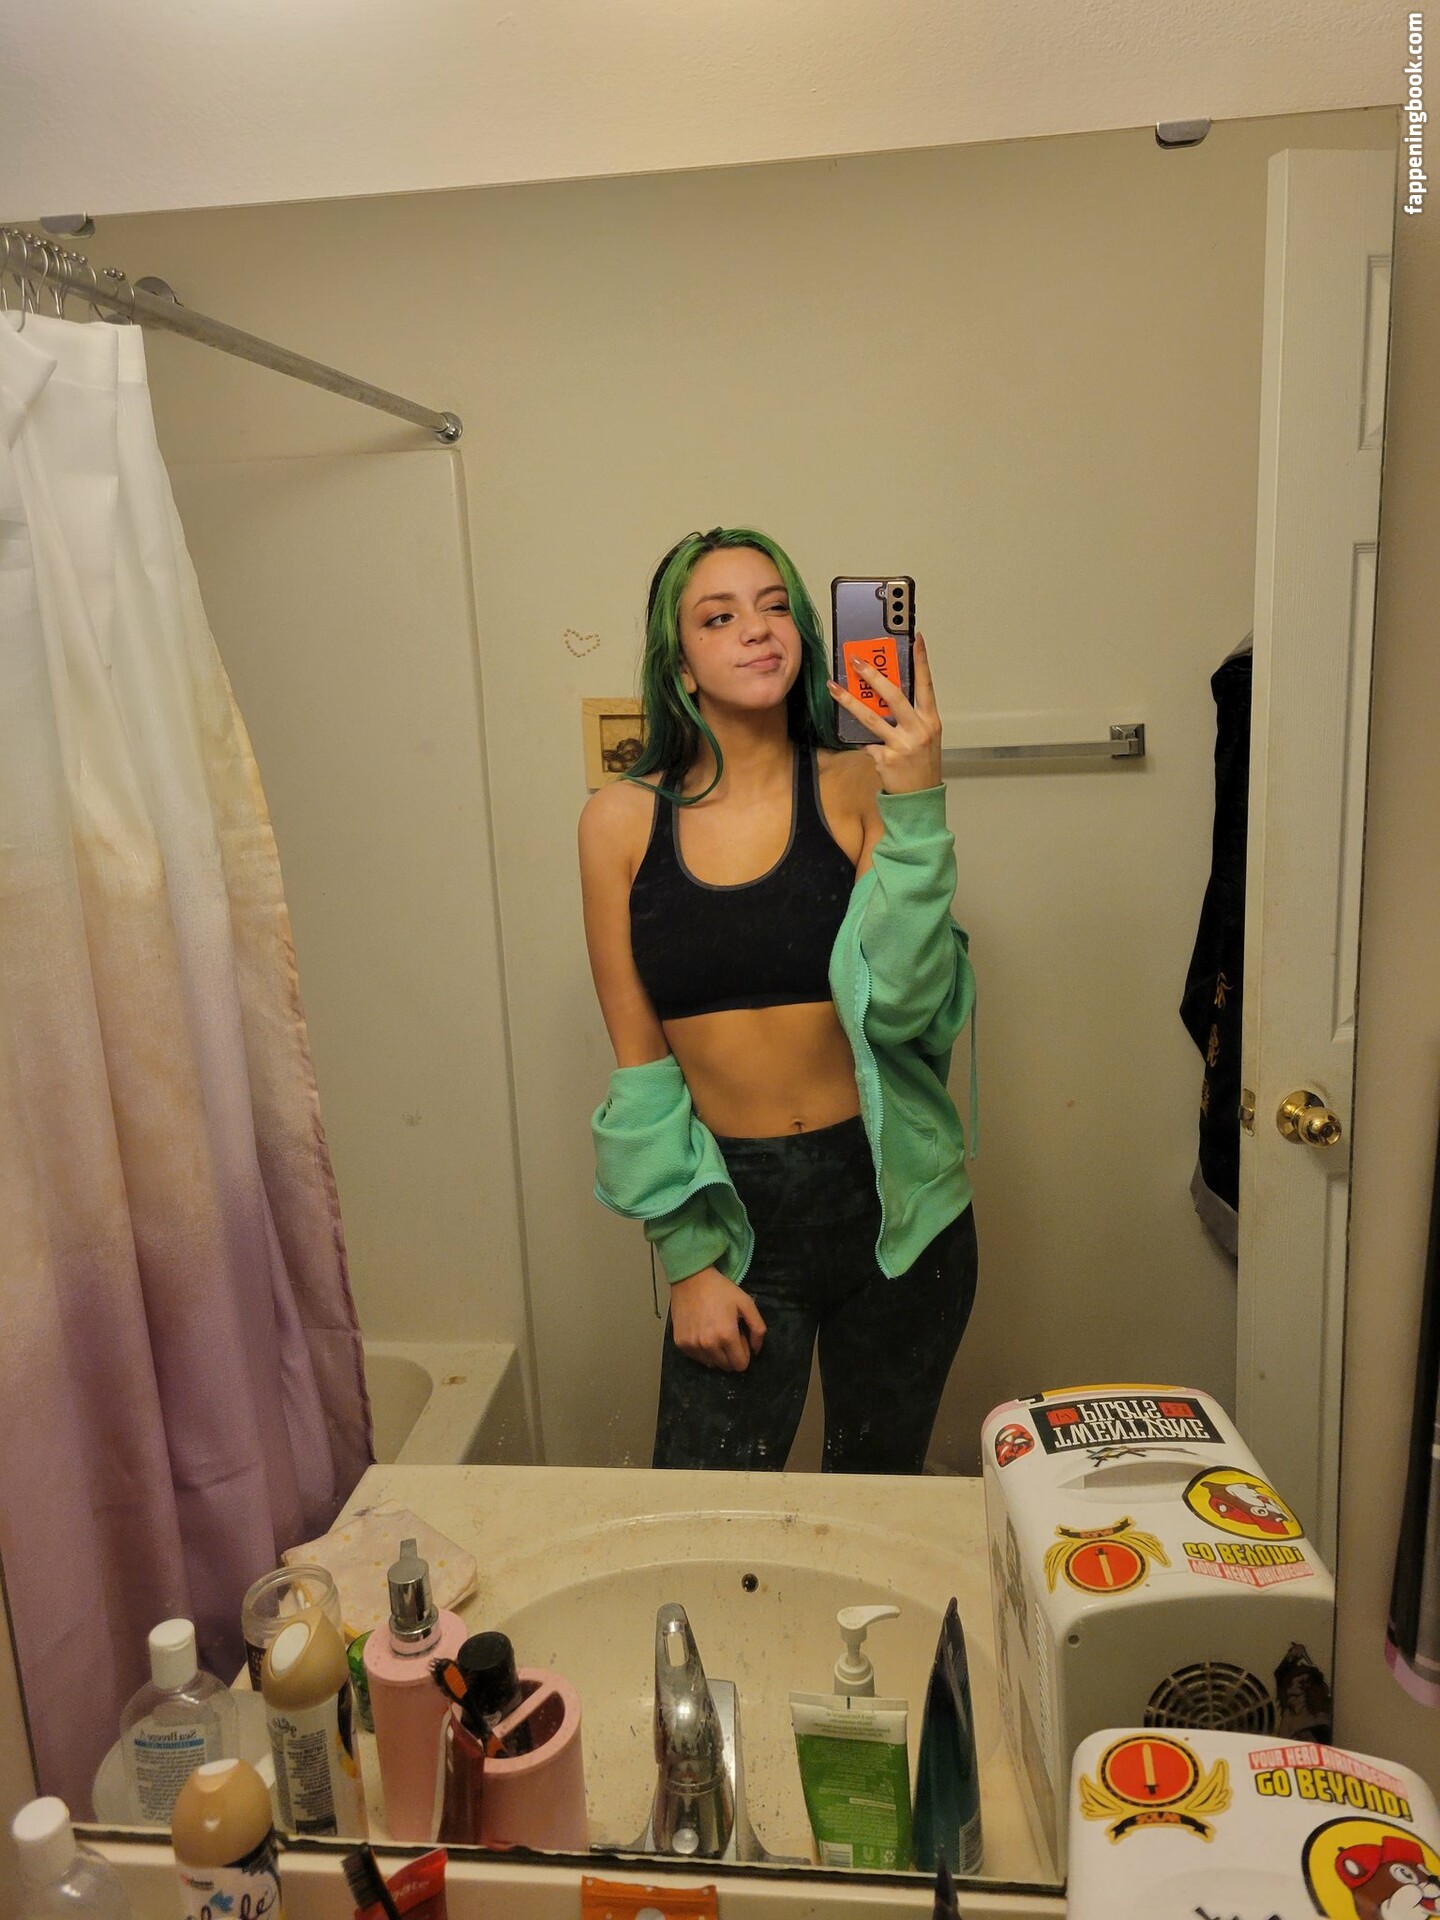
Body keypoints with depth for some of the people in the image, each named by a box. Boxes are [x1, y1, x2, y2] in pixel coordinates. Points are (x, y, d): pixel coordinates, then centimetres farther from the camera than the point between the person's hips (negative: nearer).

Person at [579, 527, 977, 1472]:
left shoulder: (857, 786, -6)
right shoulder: (623, 820, -4)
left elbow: (904, 1005, -17)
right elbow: (639, 1063, -1)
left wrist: (915, 802, -24)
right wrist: (687, 1261, -2)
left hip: (889, 1201, 0)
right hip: (735, 1211, 1)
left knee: (878, 1496, 19)